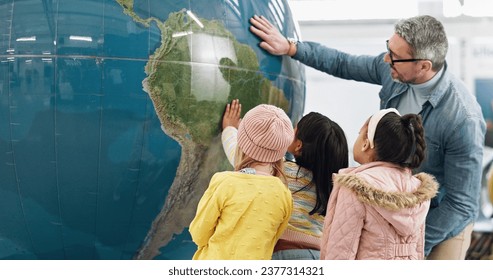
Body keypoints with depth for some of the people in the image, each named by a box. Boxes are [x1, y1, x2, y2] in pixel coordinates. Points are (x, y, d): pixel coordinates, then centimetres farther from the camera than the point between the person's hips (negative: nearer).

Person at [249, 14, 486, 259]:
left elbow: (462, 204, -24)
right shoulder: (390, 69, -14)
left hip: (444, 224, -6)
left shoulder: (463, 119, -32)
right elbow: (343, 64, 8)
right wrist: (290, 47, 5)